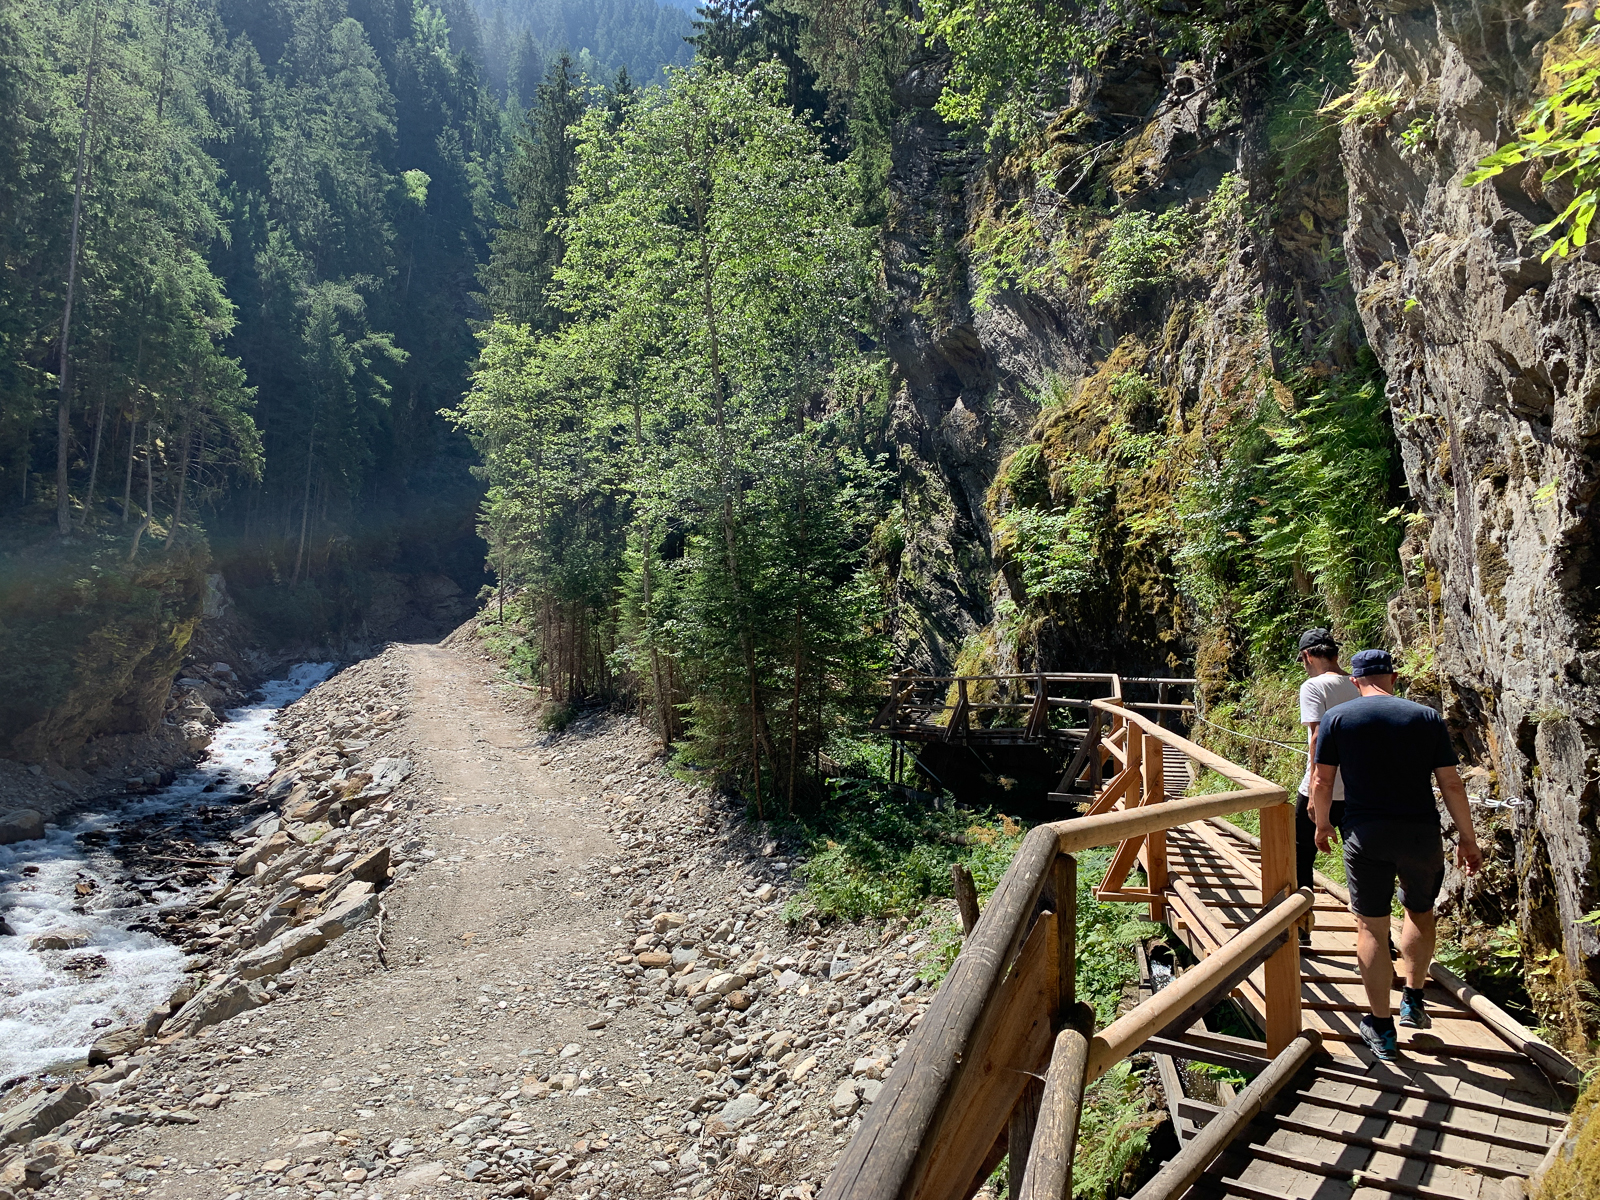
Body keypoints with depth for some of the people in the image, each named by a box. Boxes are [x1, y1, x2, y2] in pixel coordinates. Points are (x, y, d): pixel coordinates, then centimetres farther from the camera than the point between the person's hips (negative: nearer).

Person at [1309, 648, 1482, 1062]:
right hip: (1420, 832, 2)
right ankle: (1414, 1000, 31)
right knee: (1420, 912, 24)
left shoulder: (1338, 717, -1)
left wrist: (1322, 824, 14)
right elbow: (1451, 784, 2)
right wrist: (1467, 838, 12)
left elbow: (1321, 782, -1)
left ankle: (1380, 1027, 11)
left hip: (1364, 834, -1)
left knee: (1371, 927, 5)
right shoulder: (1427, 717, 2)